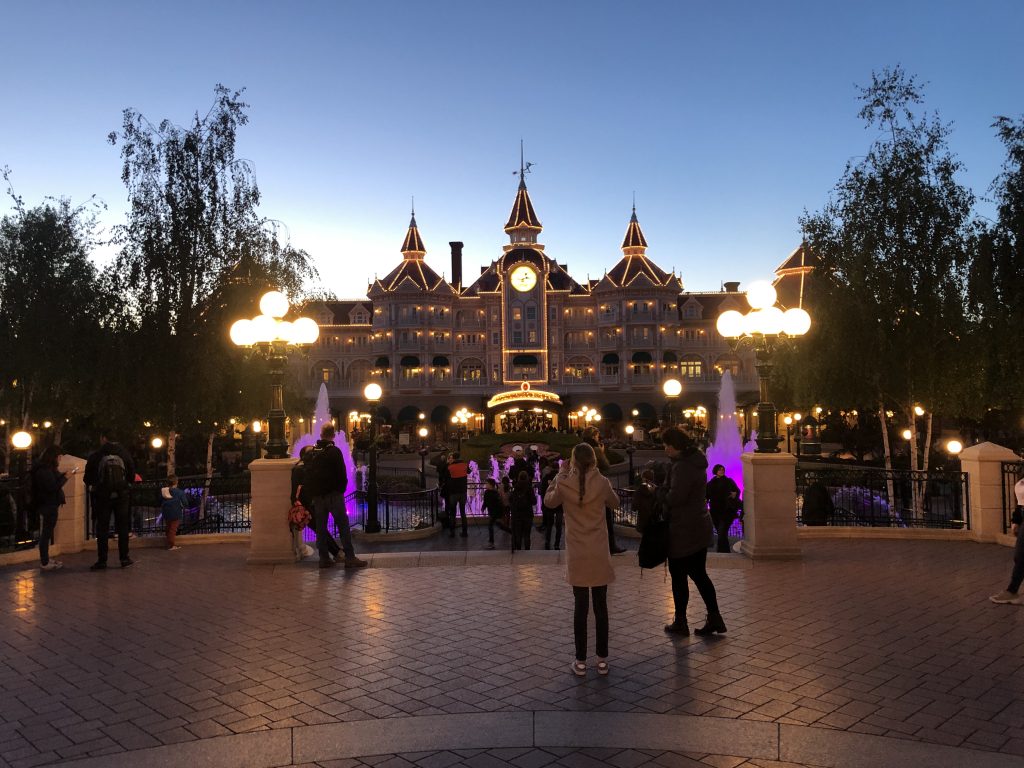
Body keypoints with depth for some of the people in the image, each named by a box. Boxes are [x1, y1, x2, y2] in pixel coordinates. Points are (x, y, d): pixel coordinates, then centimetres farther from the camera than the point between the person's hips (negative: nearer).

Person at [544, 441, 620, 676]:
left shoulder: (565, 484, -10)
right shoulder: (602, 483, -9)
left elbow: (549, 501, 11)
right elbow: (615, 503, 12)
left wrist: (560, 474, 12)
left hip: (577, 555, 0)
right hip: (599, 554, 0)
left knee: (580, 606, 8)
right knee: (600, 606, 9)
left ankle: (581, 661, 12)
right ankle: (602, 659, 15)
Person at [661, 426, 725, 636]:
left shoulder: (682, 467, -21)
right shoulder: (696, 461, 9)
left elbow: (675, 497, -27)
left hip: (683, 530, -9)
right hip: (700, 526, 9)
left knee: (678, 576, 4)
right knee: (699, 574, 16)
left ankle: (680, 623, 14)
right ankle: (714, 618, 17)